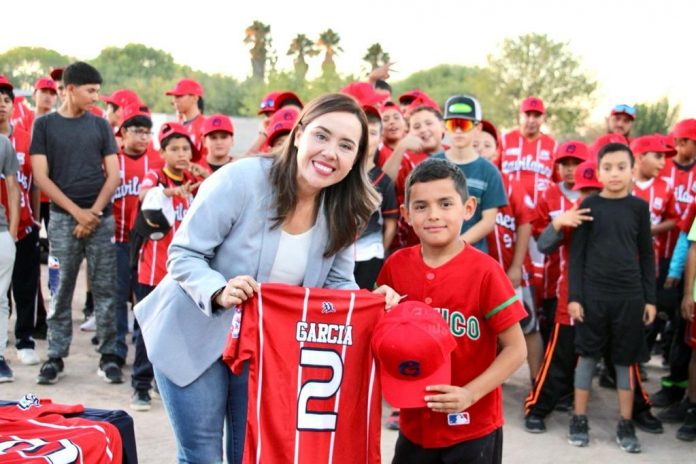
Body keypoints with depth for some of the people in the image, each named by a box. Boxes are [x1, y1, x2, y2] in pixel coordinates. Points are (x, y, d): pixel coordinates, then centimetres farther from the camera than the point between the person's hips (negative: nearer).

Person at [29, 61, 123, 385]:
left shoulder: (100, 125, 10)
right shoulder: (45, 125, 4)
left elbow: (114, 175, 6)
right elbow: (41, 176, -2)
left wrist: (93, 212, -6)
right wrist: (76, 211, -9)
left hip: (100, 218, 1)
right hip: (63, 219, -1)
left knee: (105, 290, 2)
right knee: (61, 291, 2)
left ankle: (109, 356, 8)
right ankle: (55, 357, 11)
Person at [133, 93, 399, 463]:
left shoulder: (342, 212, -7)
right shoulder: (240, 180, -23)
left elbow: (337, 283, 0)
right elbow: (183, 255, -19)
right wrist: (219, 291, -37)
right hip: (194, 336, -4)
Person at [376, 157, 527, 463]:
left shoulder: (484, 271, -15)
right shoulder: (396, 266, -3)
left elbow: (516, 349, -12)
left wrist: (470, 394, -21)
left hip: (473, 428, -4)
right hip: (415, 423, 4)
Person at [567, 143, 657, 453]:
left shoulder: (639, 207, 2)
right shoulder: (589, 205, -1)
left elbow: (647, 255, 6)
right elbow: (577, 253, 0)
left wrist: (650, 298, 2)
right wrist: (574, 296, -6)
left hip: (629, 296, 1)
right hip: (592, 293, -1)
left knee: (626, 360, 7)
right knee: (587, 355, 6)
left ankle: (625, 425, 16)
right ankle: (579, 420, 16)